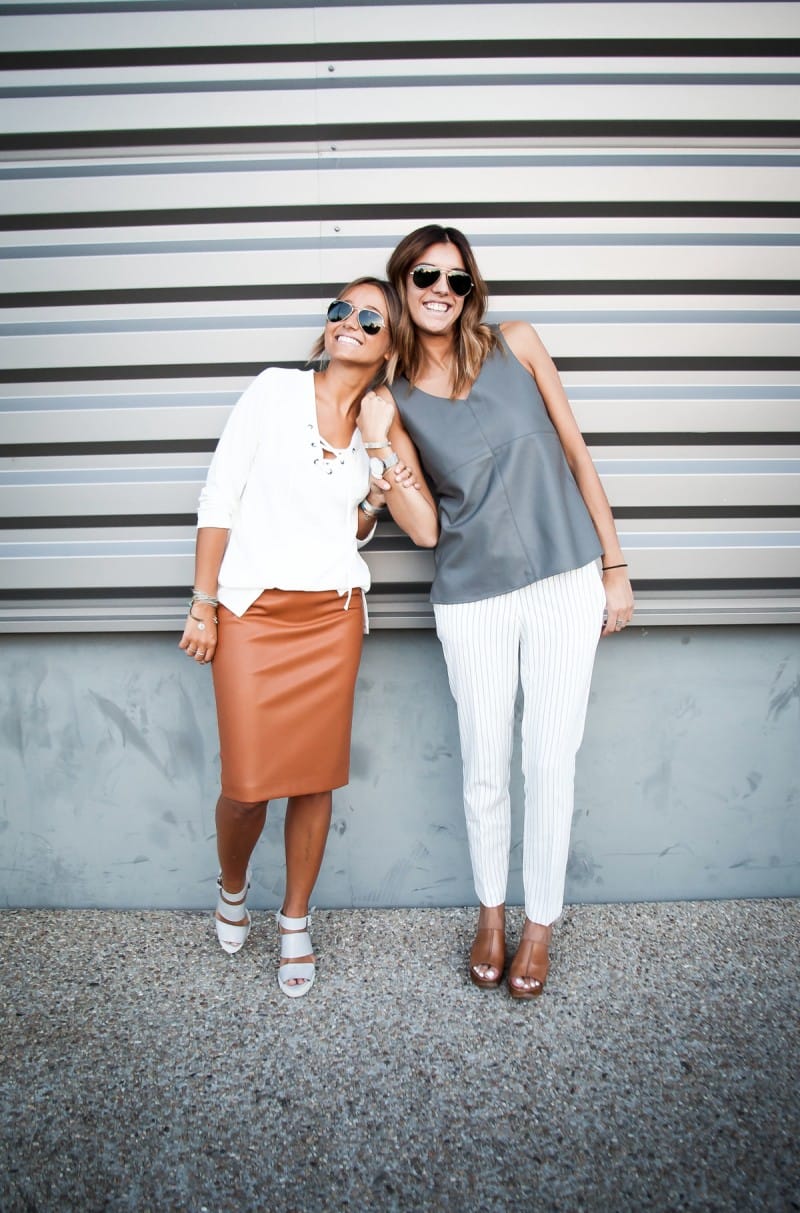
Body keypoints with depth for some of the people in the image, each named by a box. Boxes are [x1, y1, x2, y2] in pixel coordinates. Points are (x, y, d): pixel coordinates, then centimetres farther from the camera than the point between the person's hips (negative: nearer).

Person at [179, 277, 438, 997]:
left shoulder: (381, 426, 9)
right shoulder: (277, 391, 0)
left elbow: (425, 530, 0)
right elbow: (219, 498, -1)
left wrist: (382, 442, -4)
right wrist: (203, 605, -4)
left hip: (334, 615, 3)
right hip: (252, 612, -2)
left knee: (316, 777, 6)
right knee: (248, 786, -3)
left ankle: (296, 920, 29)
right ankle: (232, 889, 32)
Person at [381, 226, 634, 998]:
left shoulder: (514, 344, 1)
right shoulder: (395, 398, 2)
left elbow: (575, 452, 3)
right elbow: (423, 521, 1)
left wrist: (615, 567, 2)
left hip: (567, 583, 0)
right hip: (472, 599, 1)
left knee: (549, 761, 7)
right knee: (484, 767, 10)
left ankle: (540, 924, 28)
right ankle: (491, 913, 35)